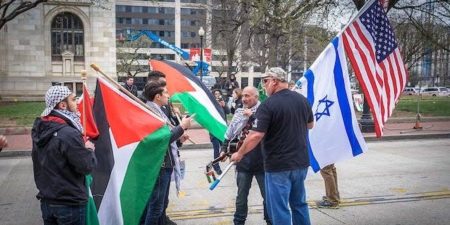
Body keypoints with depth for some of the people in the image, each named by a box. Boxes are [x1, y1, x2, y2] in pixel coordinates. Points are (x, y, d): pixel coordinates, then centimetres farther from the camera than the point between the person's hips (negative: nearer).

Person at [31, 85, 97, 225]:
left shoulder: (39, 129, 1)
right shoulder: (69, 134, -25)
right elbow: (87, 167, -22)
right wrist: (89, 150, -2)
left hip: (46, 200, 7)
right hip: (69, 203, -7)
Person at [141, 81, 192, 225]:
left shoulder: (157, 111, 13)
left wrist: (178, 138, 6)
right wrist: (182, 127, -16)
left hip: (164, 164, 10)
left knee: (161, 204, 19)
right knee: (156, 205, -2)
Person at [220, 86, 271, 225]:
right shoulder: (239, 112, 7)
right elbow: (230, 133, 16)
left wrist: (252, 116, -21)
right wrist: (224, 149, 10)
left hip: (262, 161, -4)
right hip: (243, 161, 4)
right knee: (241, 196, 14)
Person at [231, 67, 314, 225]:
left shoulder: (268, 105, -17)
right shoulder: (302, 100, 4)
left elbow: (256, 136, -21)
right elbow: (310, 125, 19)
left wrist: (239, 154, -8)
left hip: (278, 165, -7)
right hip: (301, 162, 7)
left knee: (279, 209, 3)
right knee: (299, 203, 21)